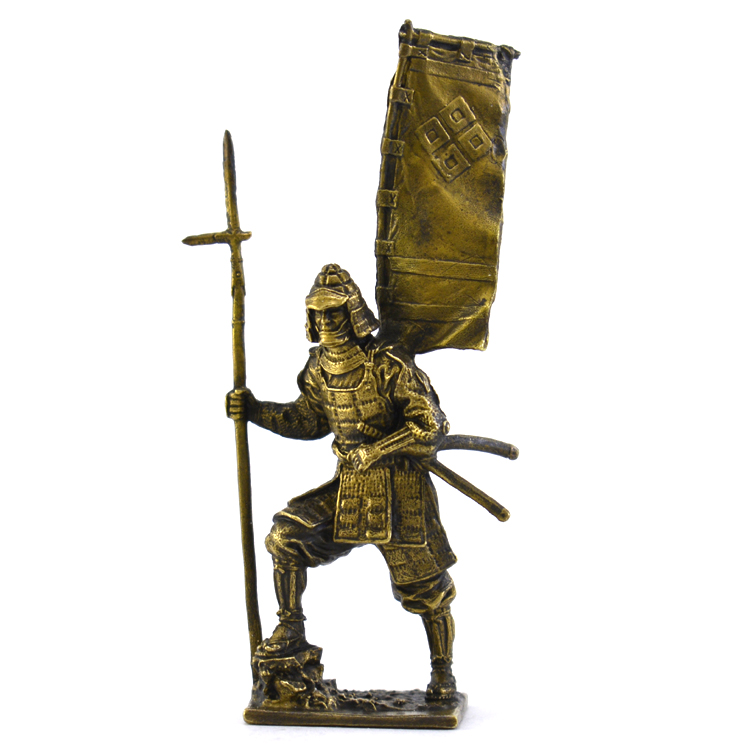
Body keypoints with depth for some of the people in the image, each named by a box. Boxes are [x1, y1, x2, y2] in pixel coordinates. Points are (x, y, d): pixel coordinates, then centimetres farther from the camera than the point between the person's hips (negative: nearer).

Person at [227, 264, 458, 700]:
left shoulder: (388, 364, -20)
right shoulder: (320, 367, 1)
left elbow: (431, 424, -21)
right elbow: (308, 421, 16)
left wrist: (375, 450, -23)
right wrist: (255, 411, 4)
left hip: (400, 488, -6)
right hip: (349, 487, 6)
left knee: (424, 588, 4)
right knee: (287, 534, -11)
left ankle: (443, 673, 24)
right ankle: (291, 632, 4)